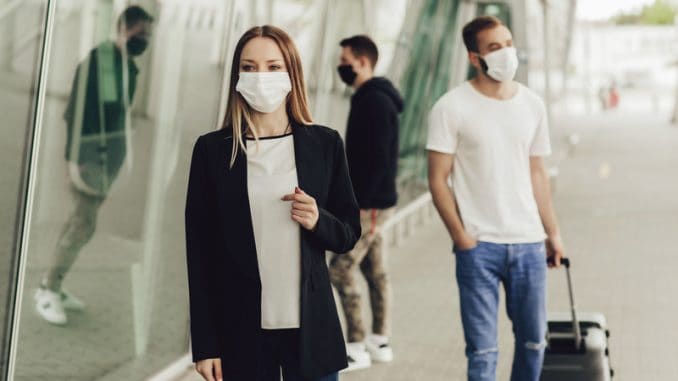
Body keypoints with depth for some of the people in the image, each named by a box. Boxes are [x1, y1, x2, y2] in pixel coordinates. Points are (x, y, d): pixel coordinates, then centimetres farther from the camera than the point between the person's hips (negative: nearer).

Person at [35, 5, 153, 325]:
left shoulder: (131, 68, 11)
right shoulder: (96, 59, -13)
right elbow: (76, 109, -17)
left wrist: (121, 156, 17)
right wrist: (72, 158, -21)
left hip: (113, 153, 8)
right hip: (89, 151, -8)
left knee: (81, 219, 11)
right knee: (85, 223, -9)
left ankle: (53, 285, 18)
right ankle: (48, 290, -1)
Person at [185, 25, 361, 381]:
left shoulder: (325, 144, 2)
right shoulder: (212, 149, -1)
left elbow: (349, 234, 9)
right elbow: (200, 252, 0)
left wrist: (318, 221, -13)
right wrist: (204, 344, -4)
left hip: (311, 325, 1)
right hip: (242, 329, -1)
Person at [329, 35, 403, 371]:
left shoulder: (374, 101, -17)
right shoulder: (370, 98, 15)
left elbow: (379, 159, -23)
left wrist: (363, 204, -23)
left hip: (370, 203, -10)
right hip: (370, 201, 10)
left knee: (340, 270, -7)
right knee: (375, 271, 13)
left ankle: (356, 348, -1)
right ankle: (380, 341, 20)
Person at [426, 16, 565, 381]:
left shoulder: (533, 105, 9)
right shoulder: (451, 108, -6)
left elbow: (537, 175, 14)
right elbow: (438, 180, -5)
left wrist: (553, 232, 11)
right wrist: (461, 238, -10)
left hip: (529, 242, 4)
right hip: (479, 245, -4)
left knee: (533, 342, 12)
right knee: (483, 350, 0)